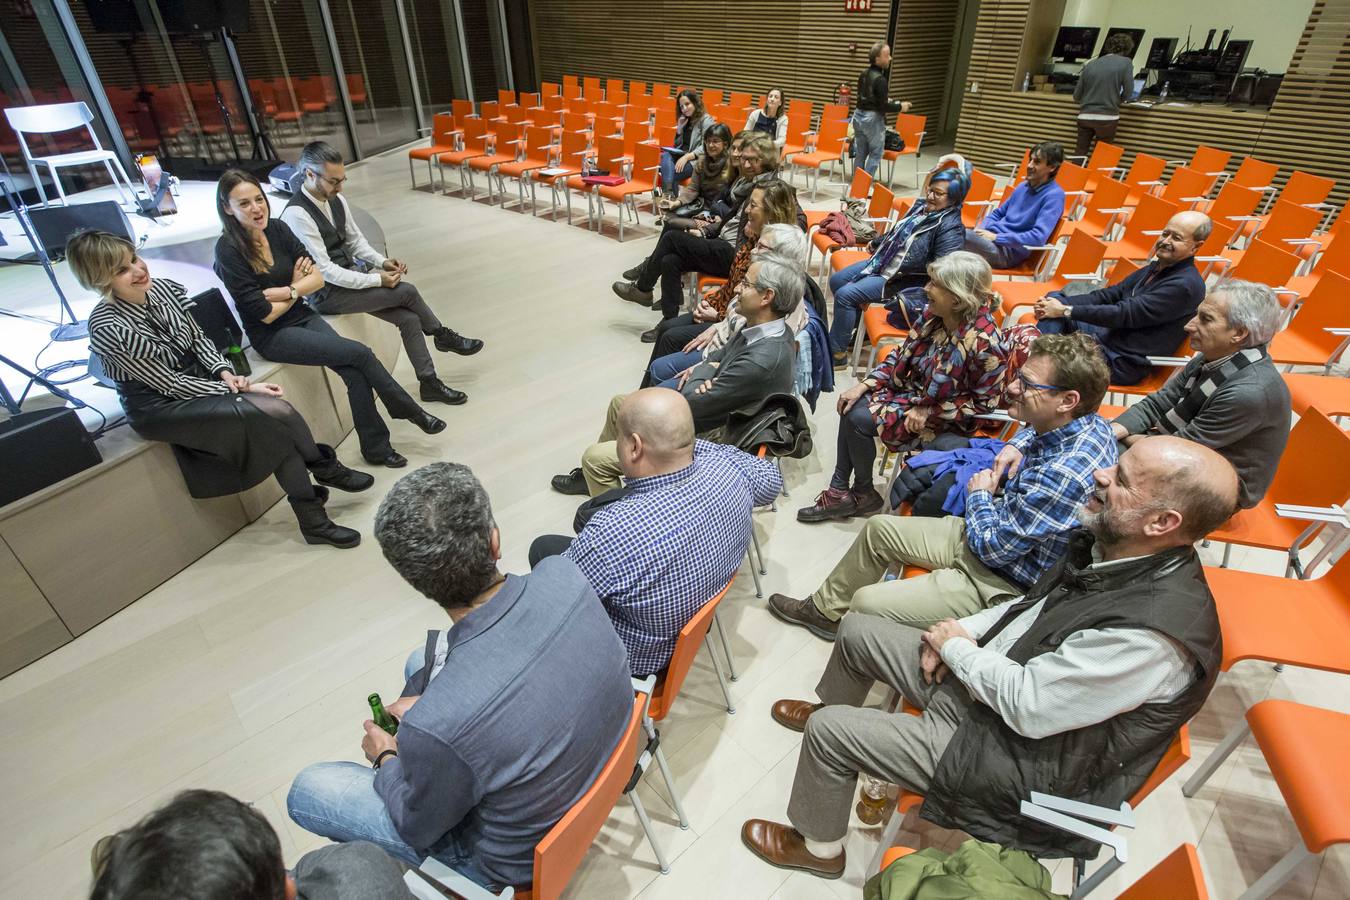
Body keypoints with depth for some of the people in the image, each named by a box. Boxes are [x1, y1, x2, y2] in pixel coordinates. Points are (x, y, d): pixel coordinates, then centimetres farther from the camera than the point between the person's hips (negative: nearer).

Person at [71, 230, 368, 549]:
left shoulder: (164, 288, -5)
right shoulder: (107, 328, -22)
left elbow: (198, 338, 8)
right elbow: (171, 384, -18)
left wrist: (225, 372, -11)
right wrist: (241, 389, -19)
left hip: (199, 378, 6)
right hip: (159, 406, -6)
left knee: (277, 416, -21)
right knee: (274, 413, -25)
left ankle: (313, 521, -12)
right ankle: (326, 469, -2)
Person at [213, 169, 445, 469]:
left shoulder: (277, 229, 0)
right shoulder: (228, 250, -16)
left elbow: (317, 278, -2)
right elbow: (265, 313, -16)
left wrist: (284, 291, -17)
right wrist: (296, 287, -3)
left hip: (303, 316, 5)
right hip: (272, 336, -5)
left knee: (355, 373, -19)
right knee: (360, 353, -20)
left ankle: (375, 447, -8)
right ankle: (410, 411, -2)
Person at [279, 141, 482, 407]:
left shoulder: (336, 199, 1)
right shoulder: (297, 215, -22)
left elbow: (356, 241, 13)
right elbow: (324, 271, -24)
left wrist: (383, 262, -5)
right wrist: (377, 280, -22)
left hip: (349, 275, 7)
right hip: (327, 293, -7)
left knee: (409, 318, -9)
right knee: (407, 292, -15)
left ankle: (429, 383, 2)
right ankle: (444, 337, 11)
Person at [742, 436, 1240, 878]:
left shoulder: (1153, 634, -34)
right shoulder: (1111, 545, -8)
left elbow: (1027, 706, -29)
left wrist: (957, 647, -13)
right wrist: (958, 632, -4)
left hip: (1021, 757, -8)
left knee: (827, 730, -8)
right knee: (857, 629, 12)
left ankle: (819, 847, 23)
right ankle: (830, 708, 45)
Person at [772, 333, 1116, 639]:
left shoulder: (1063, 473, -35)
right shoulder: (1088, 423, -6)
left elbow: (993, 546, -25)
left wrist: (979, 494, -7)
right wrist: (1018, 445, 1)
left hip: (1003, 584, -9)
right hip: (999, 533, 10)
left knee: (865, 603, -14)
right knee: (878, 529, 15)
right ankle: (824, 609, 32)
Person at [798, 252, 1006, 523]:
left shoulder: (984, 343, -28)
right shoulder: (933, 314, -9)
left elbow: (984, 401, -17)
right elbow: (903, 353, 2)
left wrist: (929, 412, -20)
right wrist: (864, 385, -8)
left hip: (944, 419, -7)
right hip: (914, 389, 7)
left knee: (860, 420, -18)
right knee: (852, 406, -11)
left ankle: (863, 494, 7)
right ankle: (840, 490, -1)